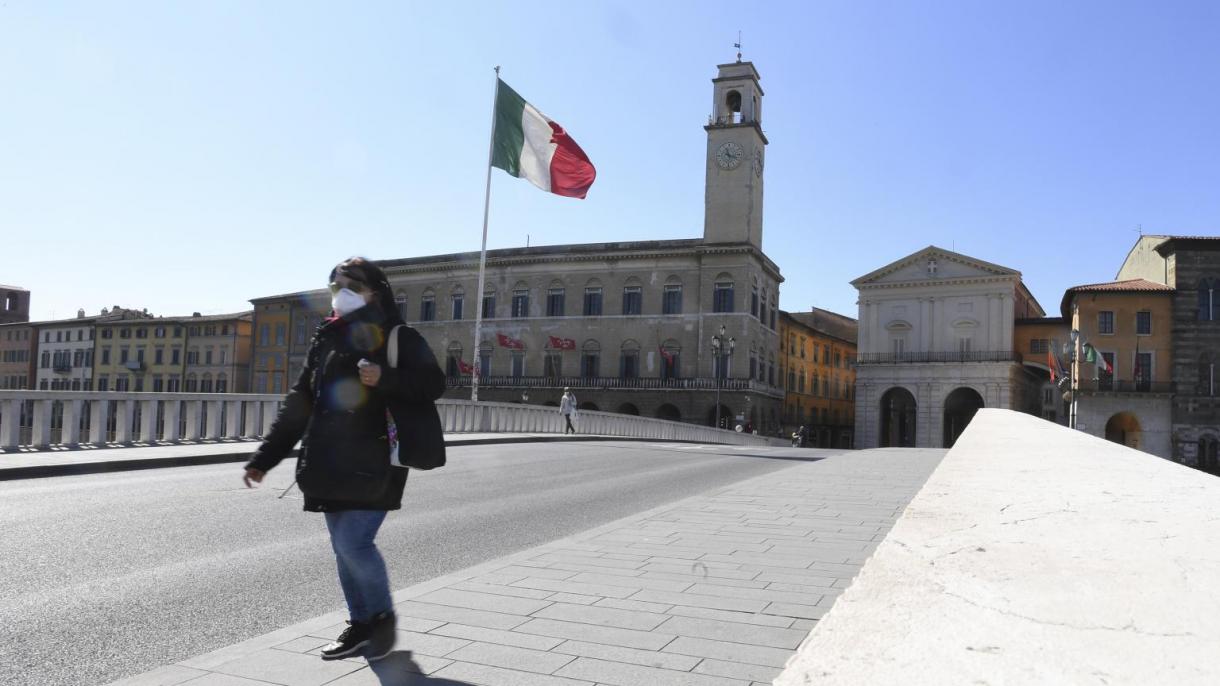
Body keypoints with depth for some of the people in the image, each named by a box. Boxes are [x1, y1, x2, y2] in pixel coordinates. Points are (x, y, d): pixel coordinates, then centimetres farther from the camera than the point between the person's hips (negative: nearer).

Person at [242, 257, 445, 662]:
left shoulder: (399, 338, -2)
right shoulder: (326, 340, 15)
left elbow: (433, 384, -9)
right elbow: (299, 406, 17)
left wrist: (386, 378, -25)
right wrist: (264, 458, 13)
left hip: (373, 464, -6)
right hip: (331, 465, 6)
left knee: (354, 543, -11)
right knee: (344, 547, 10)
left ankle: (383, 615, 13)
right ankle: (360, 626, 24)